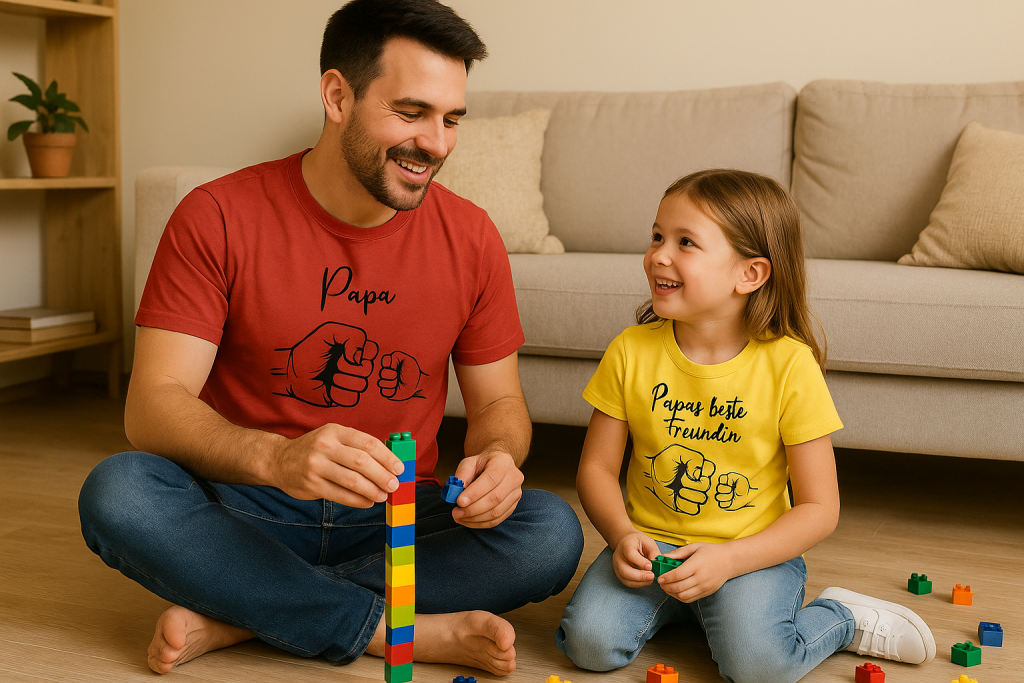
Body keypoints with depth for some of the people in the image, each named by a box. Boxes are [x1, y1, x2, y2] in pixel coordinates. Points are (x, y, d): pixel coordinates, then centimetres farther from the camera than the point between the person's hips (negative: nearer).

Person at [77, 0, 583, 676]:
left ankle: (235, 615, -20)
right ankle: (419, 632, -24)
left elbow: (499, 401, 5)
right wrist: (275, 456, -38)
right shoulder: (219, 217, -10)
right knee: (116, 493, -30)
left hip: (401, 521, 2)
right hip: (246, 512, -2)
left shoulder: (470, 237, -2)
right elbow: (153, 406, -17)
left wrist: (497, 457, -21)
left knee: (553, 532, -24)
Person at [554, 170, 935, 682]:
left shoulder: (789, 366, -13)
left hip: (755, 552, -3)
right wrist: (623, 536, -17)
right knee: (589, 641, -20)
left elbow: (819, 509, -9)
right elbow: (597, 466, 3)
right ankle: (672, 603, 10)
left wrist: (728, 560, -21)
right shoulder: (631, 352, -5)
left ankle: (842, 619, 3)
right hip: (651, 546, 3)